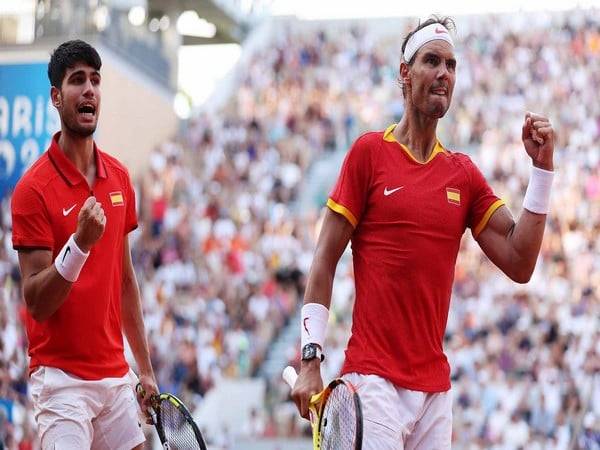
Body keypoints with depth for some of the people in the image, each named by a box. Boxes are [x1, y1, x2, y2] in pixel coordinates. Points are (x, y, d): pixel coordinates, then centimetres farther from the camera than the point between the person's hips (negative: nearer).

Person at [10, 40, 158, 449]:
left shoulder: (119, 177, 8)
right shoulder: (34, 188, -11)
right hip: (62, 377, -6)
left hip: (116, 375, 6)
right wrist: (80, 243, -28)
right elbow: (36, 303, -14)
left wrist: (145, 367, 15)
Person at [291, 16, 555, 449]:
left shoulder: (464, 173, 12)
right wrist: (311, 360, -8)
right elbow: (325, 263, -1)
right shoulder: (369, 151, 1)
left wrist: (541, 168, -1)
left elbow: (519, 263, 5)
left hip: (436, 386, 5)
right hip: (375, 378, -4)